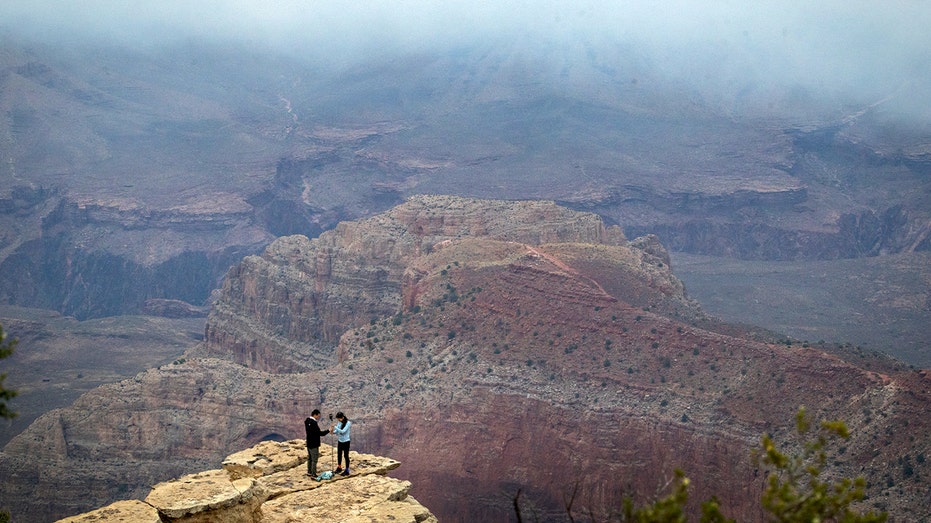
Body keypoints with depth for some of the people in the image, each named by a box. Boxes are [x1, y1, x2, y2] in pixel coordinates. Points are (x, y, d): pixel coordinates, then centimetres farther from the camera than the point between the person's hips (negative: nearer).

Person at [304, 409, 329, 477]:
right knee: (314, 460, -2)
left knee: (309, 458, 19)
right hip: (314, 444, -10)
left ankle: (309, 472, 29)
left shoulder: (307, 421, 6)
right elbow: (320, 433, -24)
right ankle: (313, 475, 2)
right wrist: (328, 431, -15)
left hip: (309, 443, 10)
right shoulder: (313, 423, -25)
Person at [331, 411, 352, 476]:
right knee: (339, 455, 16)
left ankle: (347, 471, 8)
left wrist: (335, 427, -31)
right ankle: (339, 468, 33)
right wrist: (333, 431, -20)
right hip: (340, 441, 7)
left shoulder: (348, 423, -18)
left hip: (346, 442, -7)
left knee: (346, 455, 0)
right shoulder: (339, 423, 1)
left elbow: (343, 431, -26)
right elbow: (336, 431, 1)